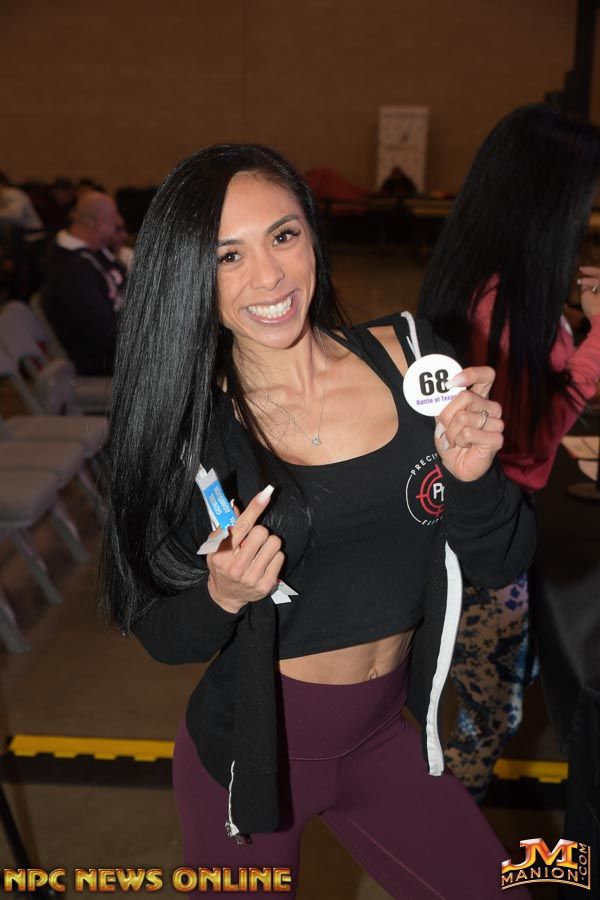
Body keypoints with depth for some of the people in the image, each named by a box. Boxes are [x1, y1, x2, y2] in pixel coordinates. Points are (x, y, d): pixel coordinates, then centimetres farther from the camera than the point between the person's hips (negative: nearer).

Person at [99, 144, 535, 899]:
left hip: (387, 737, 3)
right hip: (247, 754, -2)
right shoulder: (186, 424, -16)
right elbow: (161, 636, -7)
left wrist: (473, 476, -26)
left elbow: (501, 565, -6)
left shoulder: (409, 359, -11)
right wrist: (222, 597, -28)